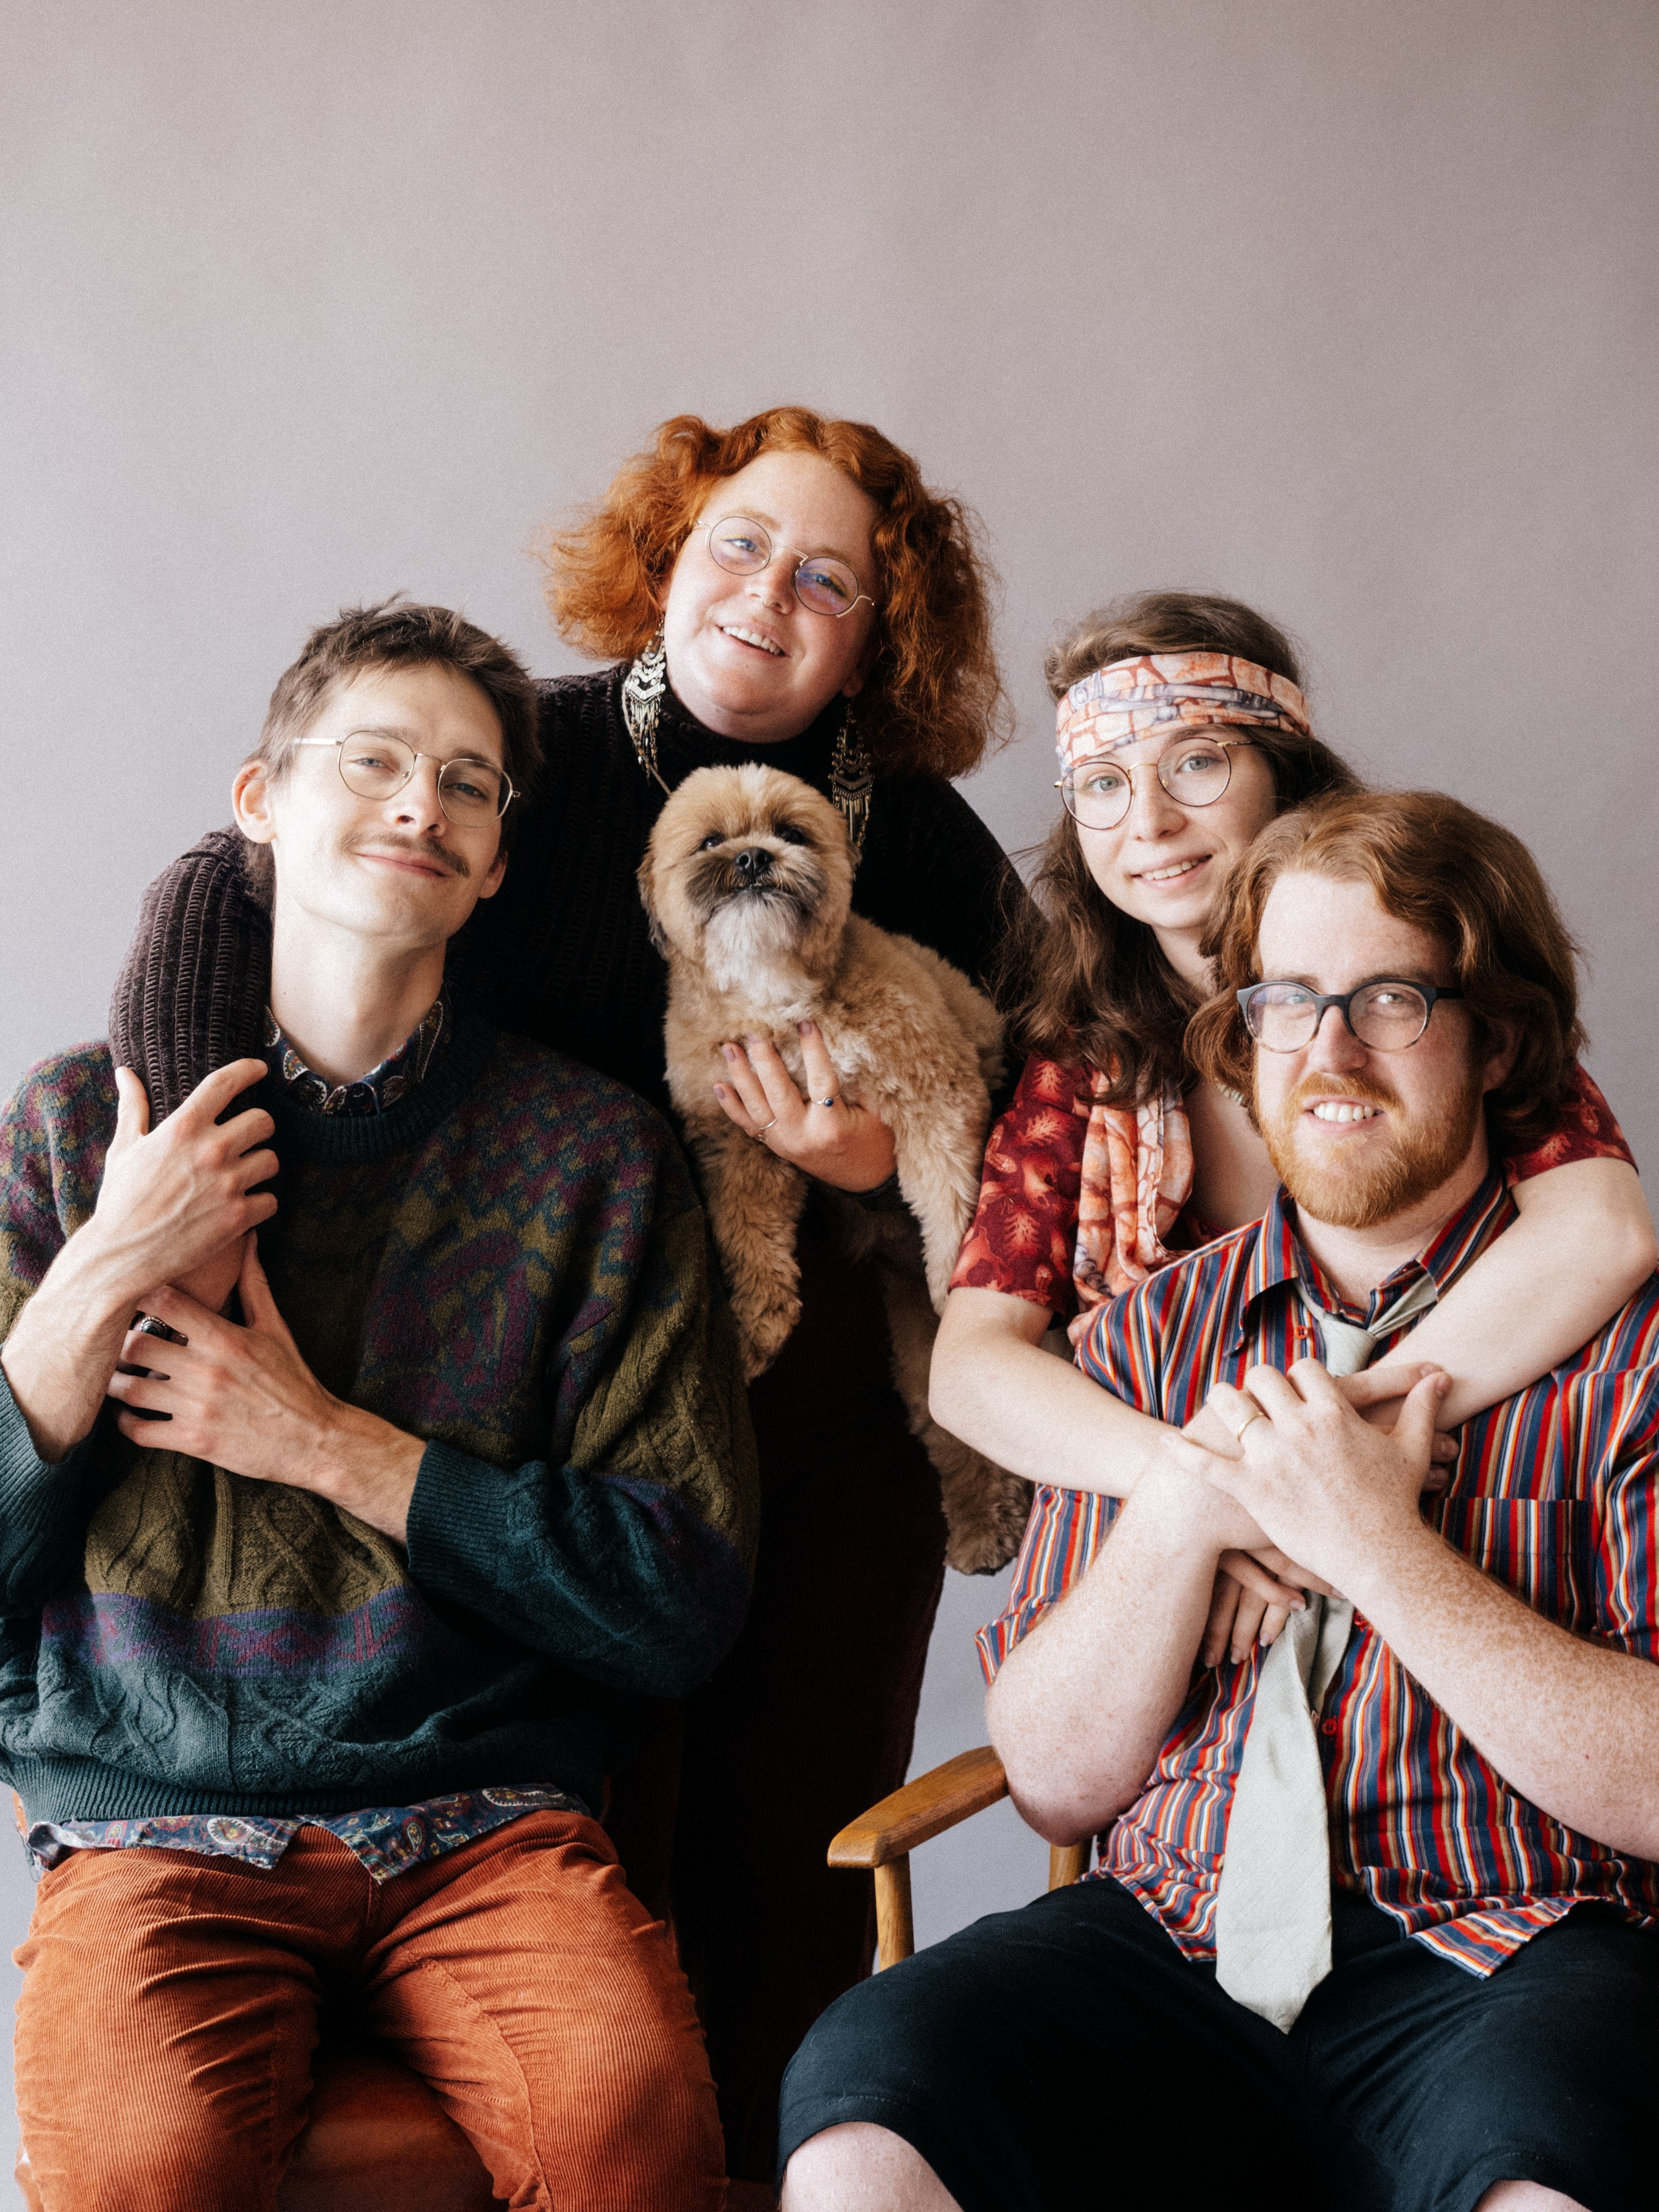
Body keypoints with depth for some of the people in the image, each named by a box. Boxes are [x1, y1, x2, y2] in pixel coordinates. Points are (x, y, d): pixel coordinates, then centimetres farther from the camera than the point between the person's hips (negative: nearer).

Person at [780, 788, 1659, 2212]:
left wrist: (1378, 1547, -13)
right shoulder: (1156, 1333, 13)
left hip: (1504, 1956, -3)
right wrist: (1177, 1514, -8)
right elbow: (1055, 1781, 8)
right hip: (1174, 1928, 3)